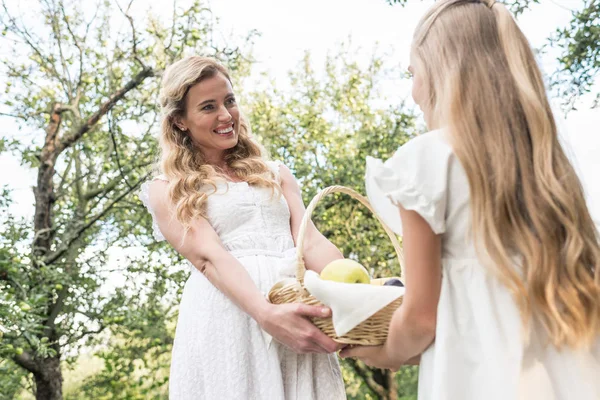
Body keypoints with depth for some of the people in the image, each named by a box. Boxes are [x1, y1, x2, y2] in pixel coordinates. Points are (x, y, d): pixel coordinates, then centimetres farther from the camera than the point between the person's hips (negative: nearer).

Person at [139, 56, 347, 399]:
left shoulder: (275, 174, 18)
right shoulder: (167, 191, 7)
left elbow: (311, 241, 6)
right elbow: (208, 257, -8)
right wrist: (267, 314, -25)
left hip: (297, 311, 4)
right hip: (226, 318, -3)